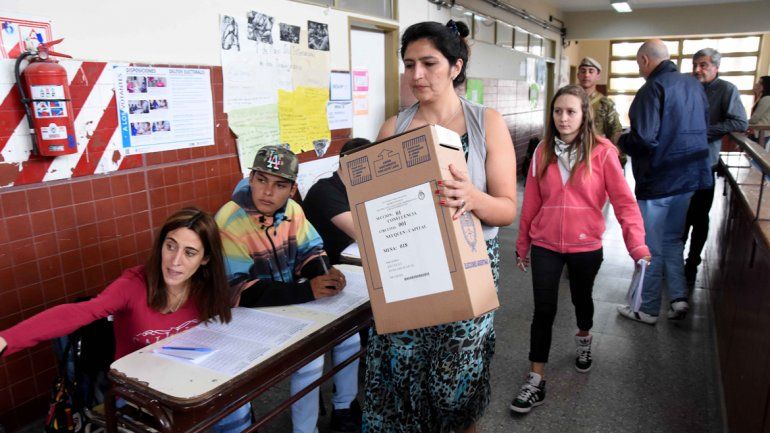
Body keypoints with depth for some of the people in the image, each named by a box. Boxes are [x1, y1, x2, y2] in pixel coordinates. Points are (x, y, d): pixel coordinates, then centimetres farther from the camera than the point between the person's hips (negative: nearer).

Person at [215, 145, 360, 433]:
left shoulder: (291, 209, -6)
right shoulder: (228, 223, -25)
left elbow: (311, 251, 4)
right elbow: (239, 292, -28)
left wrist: (326, 274, -21)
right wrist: (307, 291, -36)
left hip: (291, 303, 7)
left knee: (348, 334, 0)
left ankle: (343, 408, 23)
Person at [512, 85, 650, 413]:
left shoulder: (602, 152, -10)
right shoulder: (543, 152, -2)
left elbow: (623, 201, -12)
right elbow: (531, 202, 2)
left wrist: (637, 244, -21)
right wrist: (522, 244, 7)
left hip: (585, 246, -1)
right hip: (545, 245, 1)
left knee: (582, 298, 21)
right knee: (544, 310, 2)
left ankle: (584, 339, 54)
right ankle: (536, 381, 13)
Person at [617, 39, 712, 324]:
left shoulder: (653, 89, -17)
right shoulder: (693, 84, 7)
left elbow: (643, 140, -25)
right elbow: (704, 127, 17)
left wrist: (621, 141, -6)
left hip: (658, 180, -7)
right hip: (690, 177, 8)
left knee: (650, 247, 5)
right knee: (672, 239, 21)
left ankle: (647, 310, 16)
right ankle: (678, 297, 18)